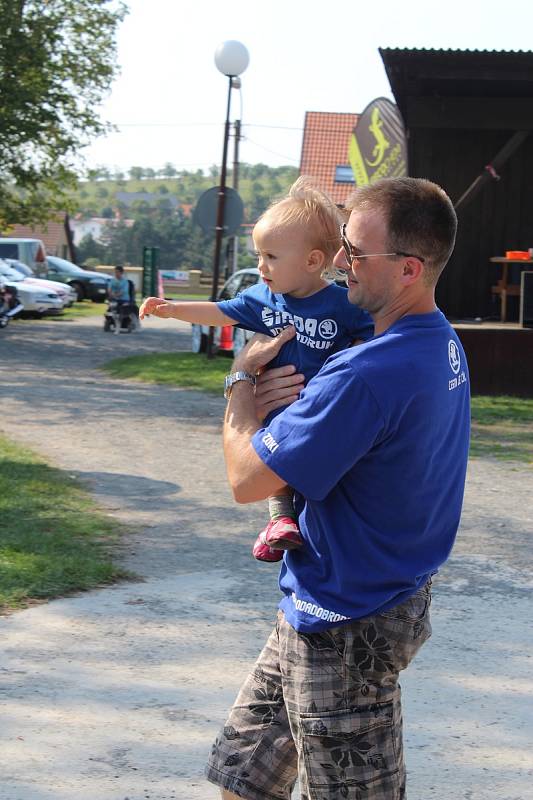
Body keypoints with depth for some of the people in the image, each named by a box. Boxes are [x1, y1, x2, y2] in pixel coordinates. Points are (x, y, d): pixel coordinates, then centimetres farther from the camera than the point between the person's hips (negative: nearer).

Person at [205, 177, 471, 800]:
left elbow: (246, 479, -21)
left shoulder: (366, 376, -29)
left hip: (346, 625, -10)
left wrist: (243, 378, -5)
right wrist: (304, 396, 2)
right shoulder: (444, 344, 3)